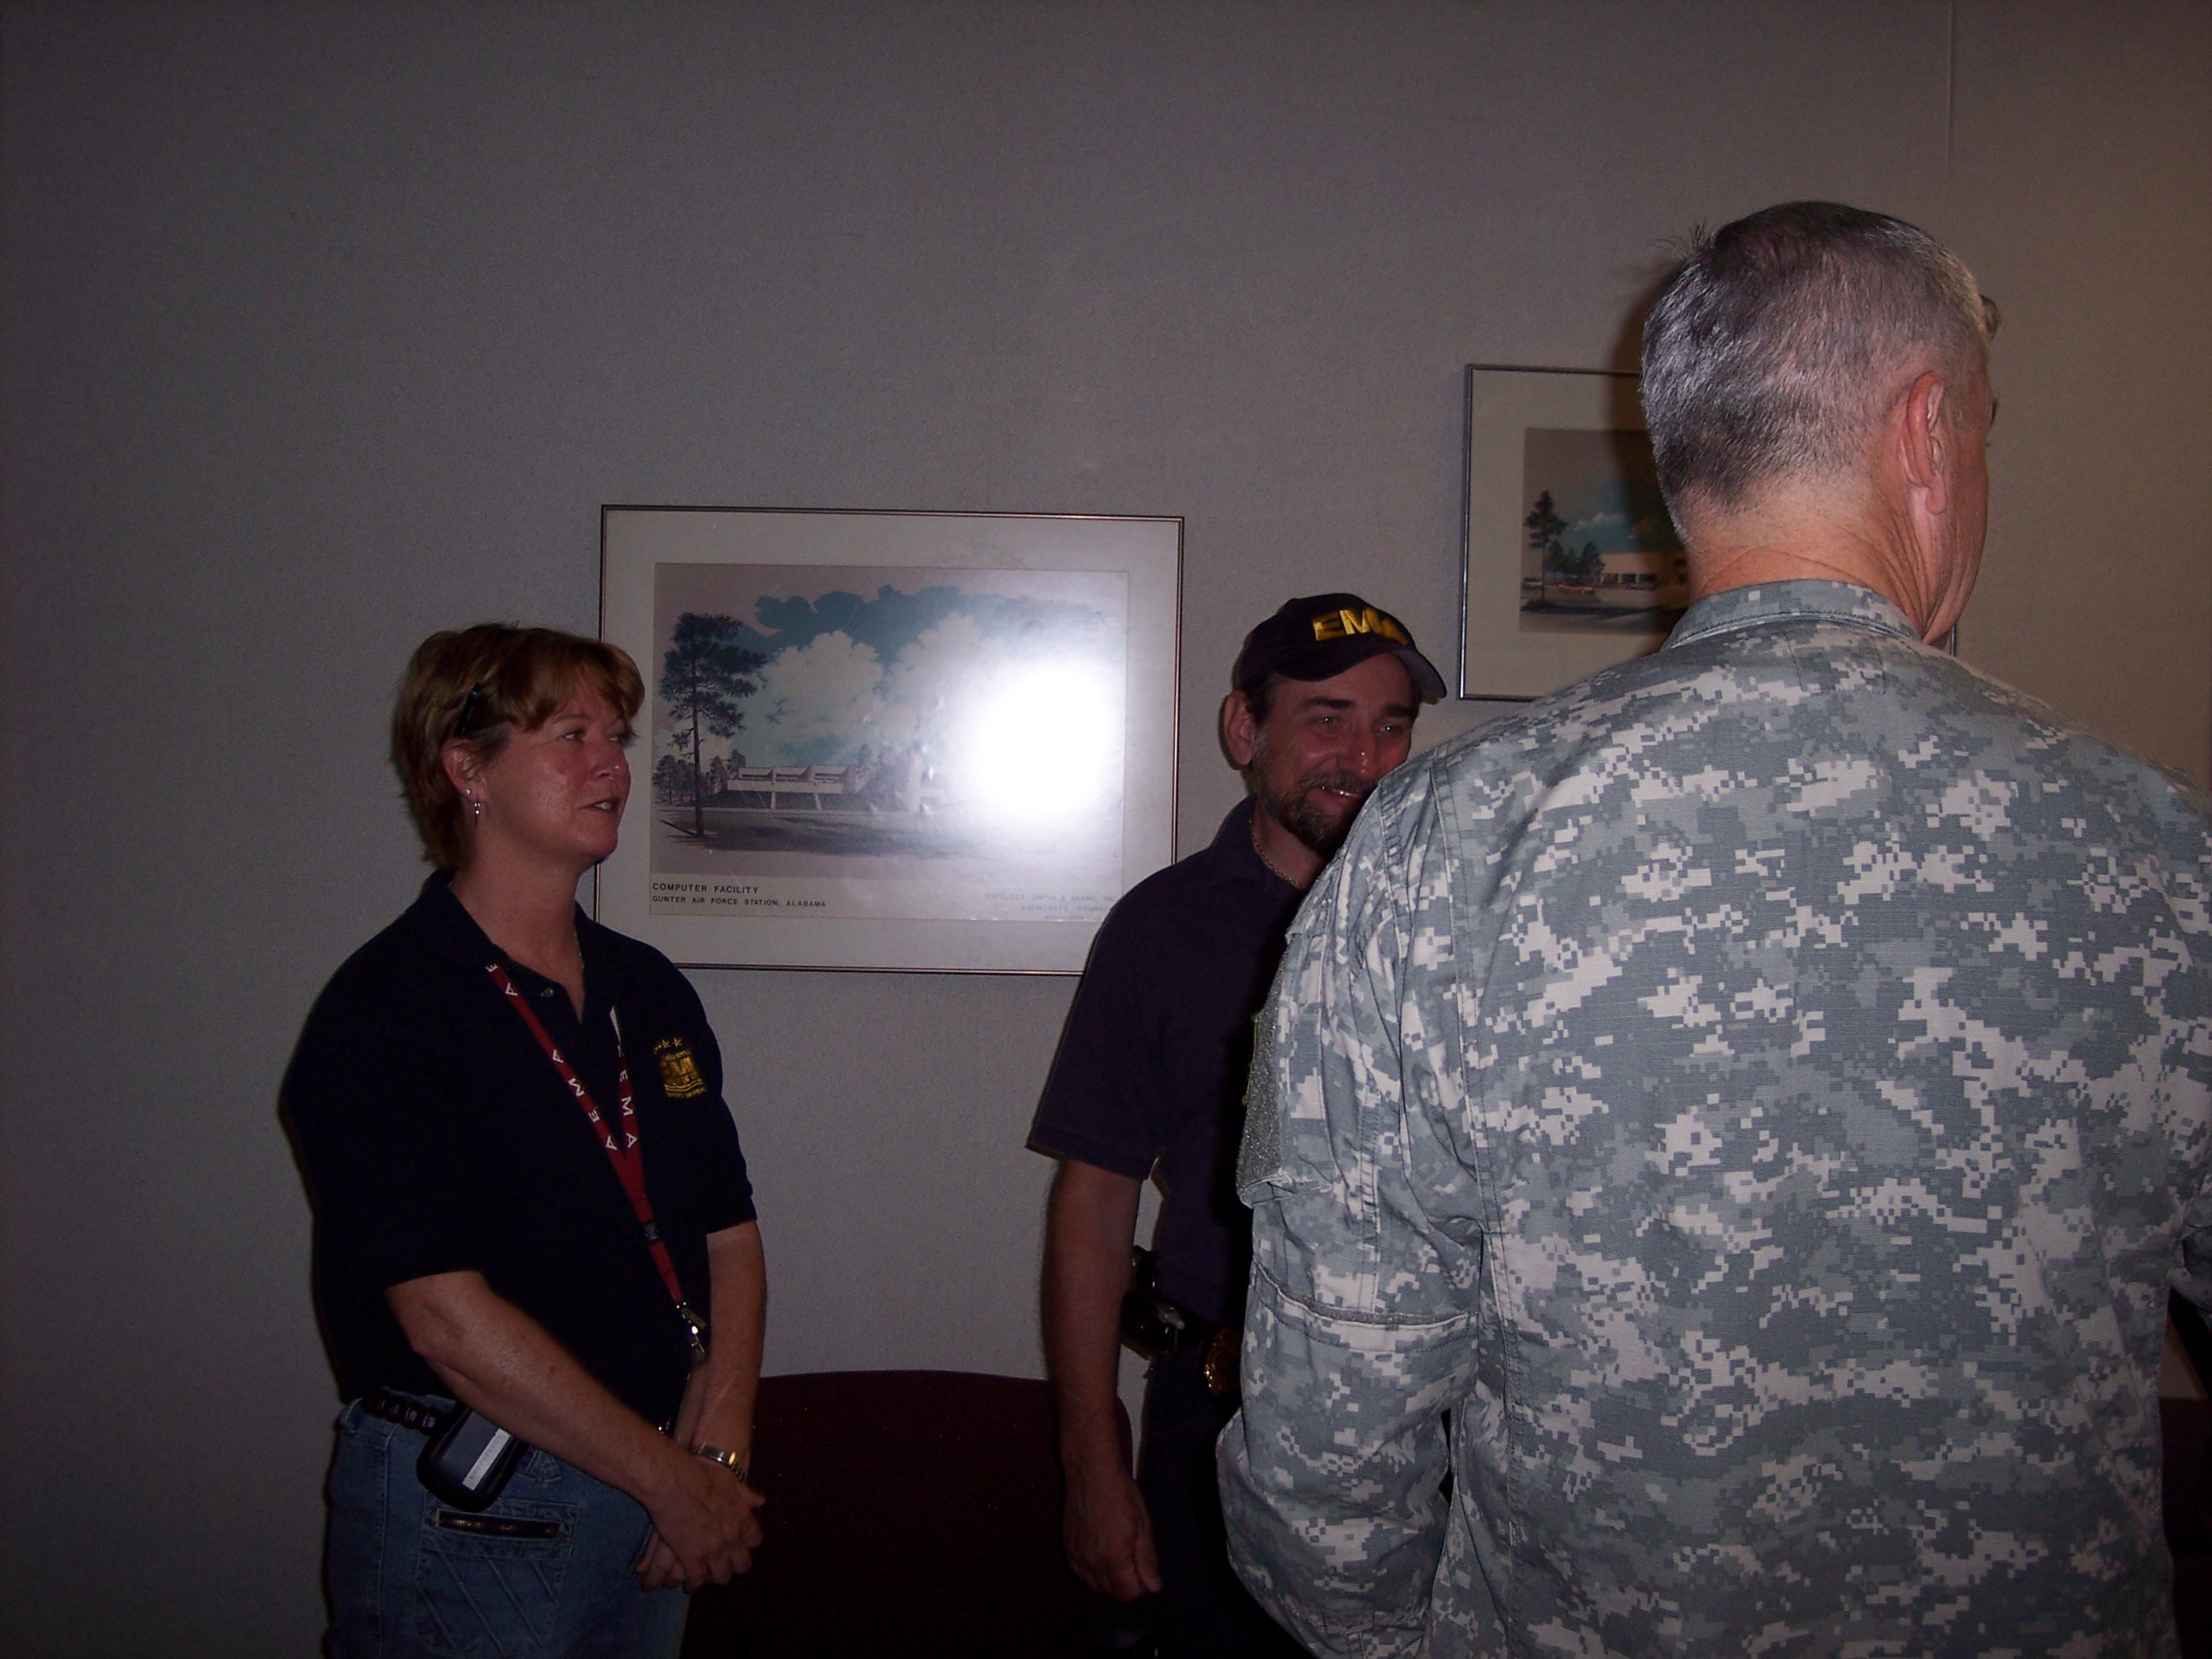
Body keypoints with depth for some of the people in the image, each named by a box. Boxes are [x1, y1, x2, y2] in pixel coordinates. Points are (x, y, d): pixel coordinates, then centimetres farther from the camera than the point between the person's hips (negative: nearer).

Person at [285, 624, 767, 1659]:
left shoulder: (651, 991, 6)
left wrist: (715, 1454, -7)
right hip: (464, 1520, -5)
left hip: (654, 1484, 6)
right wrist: (674, 1483, -15)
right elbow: (447, 1319, -19)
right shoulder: (381, 1011, -14)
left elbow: (730, 1239, 6)